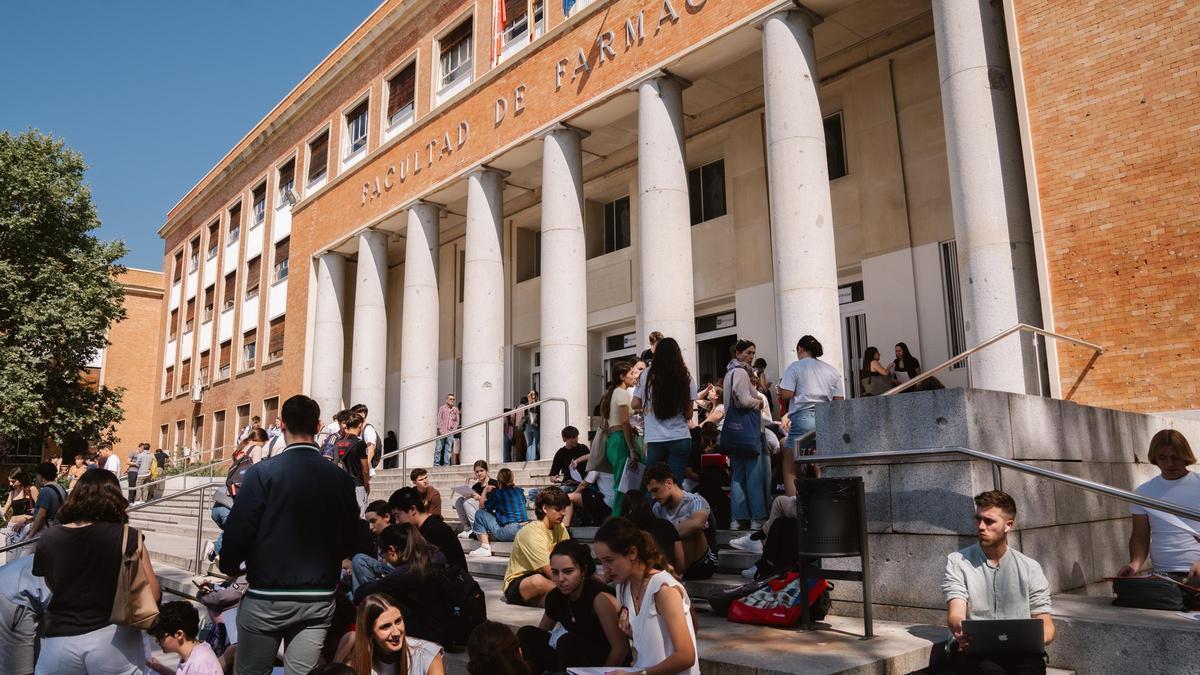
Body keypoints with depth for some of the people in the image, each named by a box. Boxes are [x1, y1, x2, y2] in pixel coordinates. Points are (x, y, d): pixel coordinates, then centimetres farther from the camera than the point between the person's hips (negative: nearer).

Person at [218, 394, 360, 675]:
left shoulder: (263, 473, -12)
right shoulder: (341, 479, -2)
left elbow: (237, 531, -11)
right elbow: (350, 540, 5)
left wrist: (229, 567, 10)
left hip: (267, 598, -2)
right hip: (319, 599, 2)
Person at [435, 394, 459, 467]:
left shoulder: (455, 410, 11)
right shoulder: (442, 408, 2)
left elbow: (457, 421, 14)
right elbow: (439, 420, -3)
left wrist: (454, 429, 1)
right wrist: (441, 430, -11)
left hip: (450, 433, 3)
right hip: (442, 432, -3)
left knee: (448, 449, 3)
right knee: (438, 448, -3)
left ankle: (446, 464, 7)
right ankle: (436, 464, 3)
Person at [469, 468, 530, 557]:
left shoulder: (497, 492, -4)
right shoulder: (519, 491, 12)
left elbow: (484, 507, 10)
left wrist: (485, 492, 22)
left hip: (509, 533, -7)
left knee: (479, 514, 6)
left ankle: (485, 548, 0)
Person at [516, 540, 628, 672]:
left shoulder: (599, 598, -24)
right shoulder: (555, 597, -4)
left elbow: (621, 648, -24)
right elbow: (540, 633, 9)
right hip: (574, 661, 6)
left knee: (568, 641, -31)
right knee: (527, 635, -8)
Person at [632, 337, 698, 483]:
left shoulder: (647, 375, -1)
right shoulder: (686, 378, -2)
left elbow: (635, 405, 5)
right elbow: (688, 414, 0)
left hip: (654, 440, 1)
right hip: (680, 439, 0)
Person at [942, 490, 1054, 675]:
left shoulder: (1030, 568, 14)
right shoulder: (957, 561, 8)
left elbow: (1046, 626, 10)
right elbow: (955, 615, -5)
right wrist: (960, 630, -31)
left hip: (1019, 652, 2)